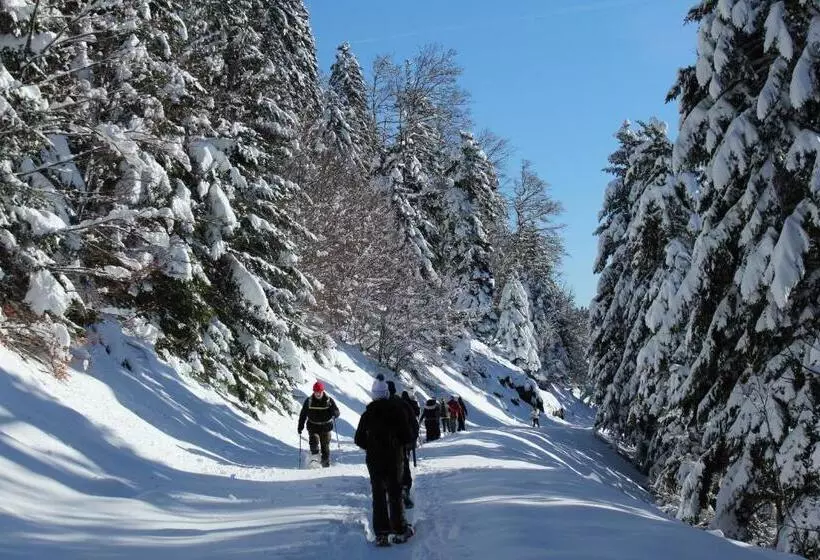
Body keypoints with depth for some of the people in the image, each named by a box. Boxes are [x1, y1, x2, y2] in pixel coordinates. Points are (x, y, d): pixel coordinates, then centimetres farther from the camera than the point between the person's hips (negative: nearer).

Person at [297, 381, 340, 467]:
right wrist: (300, 428, 5)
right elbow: (303, 415, 8)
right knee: (314, 442, -20)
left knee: (325, 446, 2)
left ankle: (326, 463, 16)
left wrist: (333, 415, -27)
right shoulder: (309, 401, 2)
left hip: (325, 427, 0)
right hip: (313, 426, 0)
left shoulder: (329, 400, -1)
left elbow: (337, 412, -3)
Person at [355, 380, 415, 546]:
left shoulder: (367, 414, -4)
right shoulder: (398, 410, -7)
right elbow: (408, 437, -5)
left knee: (378, 494, 5)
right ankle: (399, 530, 11)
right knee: (395, 492, 11)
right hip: (394, 457, 0)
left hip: (374, 459, 0)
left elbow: (359, 439, -1)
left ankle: (381, 533, 0)